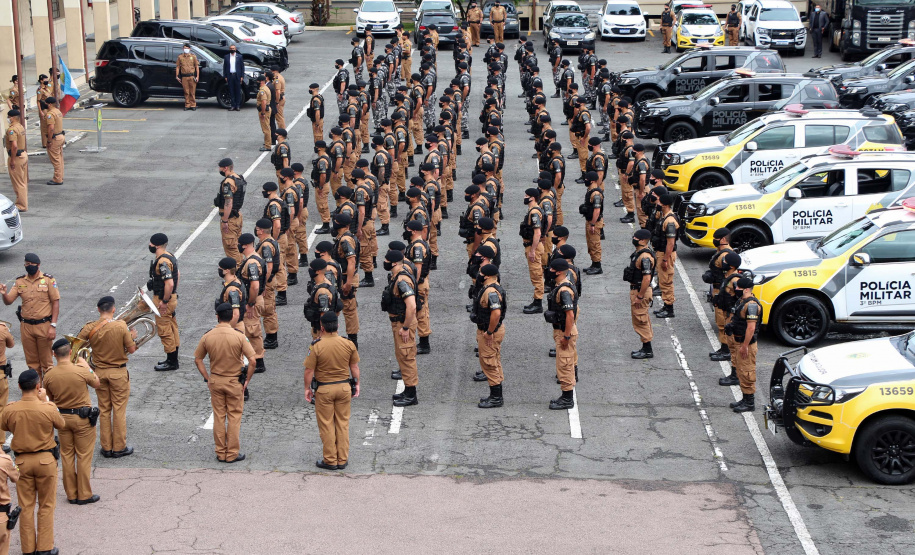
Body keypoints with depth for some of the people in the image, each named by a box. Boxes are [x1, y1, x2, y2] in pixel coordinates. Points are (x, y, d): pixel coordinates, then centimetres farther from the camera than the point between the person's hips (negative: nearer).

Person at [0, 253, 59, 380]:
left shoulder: (48, 280, -4)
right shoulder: (20, 282, 5)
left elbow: (55, 303, -5)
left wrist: (53, 326, -12)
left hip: (44, 325, -3)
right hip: (26, 326, 3)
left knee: (46, 361, 3)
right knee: (31, 361, 11)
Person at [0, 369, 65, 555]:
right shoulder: (48, 409, -18)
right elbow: (62, 425, 1)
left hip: (22, 461, 2)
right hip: (46, 459, -2)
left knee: (26, 506, 12)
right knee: (46, 506, 11)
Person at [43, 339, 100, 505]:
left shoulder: (49, 376, -9)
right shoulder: (81, 371, -19)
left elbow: (51, 399, 4)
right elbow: (96, 383, 0)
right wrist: (86, 367, 12)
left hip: (62, 417, 3)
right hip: (82, 418, -3)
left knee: (66, 456, 14)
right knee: (84, 456, 6)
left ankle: (71, 494, 19)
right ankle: (84, 494, 10)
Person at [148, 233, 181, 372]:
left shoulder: (162, 262, -25)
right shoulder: (170, 257, 8)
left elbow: (169, 283, -31)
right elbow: (178, 275, 20)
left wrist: (164, 301, -23)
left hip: (163, 300, -11)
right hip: (172, 297, 11)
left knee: (164, 330, -2)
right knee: (172, 328, 17)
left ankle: (171, 362, 4)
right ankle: (173, 359, 27)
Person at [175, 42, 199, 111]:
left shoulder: (193, 56, 7)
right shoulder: (180, 57, 8)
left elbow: (197, 66, 6)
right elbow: (177, 67, 11)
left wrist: (197, 76, -1)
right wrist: (177, 76, 4)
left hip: (192, 76, -1)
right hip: (184, 77, 1)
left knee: (192, 92, 0)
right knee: (186, 92, 2)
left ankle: (193, 105, 7)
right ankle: (187, 105, 8)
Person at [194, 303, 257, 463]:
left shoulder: (207, 336, -6)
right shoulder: (238, 336, -15)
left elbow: (198, 359, 3)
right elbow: (252, 360, -17)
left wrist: (207, 378, 9)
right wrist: (247, 380, -5)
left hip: (215, 381, 3)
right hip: (234, 381, -3)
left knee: (218, 417, 13)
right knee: (234, 417, 8)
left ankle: (220, 453, 20)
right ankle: (232, 454, 12)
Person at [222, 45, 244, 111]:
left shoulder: (239, 56, 6)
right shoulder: (226, 57, 9)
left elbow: (242, 67, 6)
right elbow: (224, 67, 10)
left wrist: (242, 77, -2)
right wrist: (225, 76, 1)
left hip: (237, 76, -1)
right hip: (230, 76, 1)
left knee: (238, 91, 0)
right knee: (231, 91, 1)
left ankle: (238, 106, 4)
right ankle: (232, 105, 4)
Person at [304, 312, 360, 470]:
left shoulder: (316, 346, -15)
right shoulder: (348, 344, -5)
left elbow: (309, 370, -12)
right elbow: (354, 367, 3)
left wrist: (307, 388, 1)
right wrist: (356, 384, 16)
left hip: (324, 389, -3)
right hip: (344, 387, 3)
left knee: (326, 425, 8)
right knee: (343, 423, 12)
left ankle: (330, 460, 13)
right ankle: (342, 460, 17)